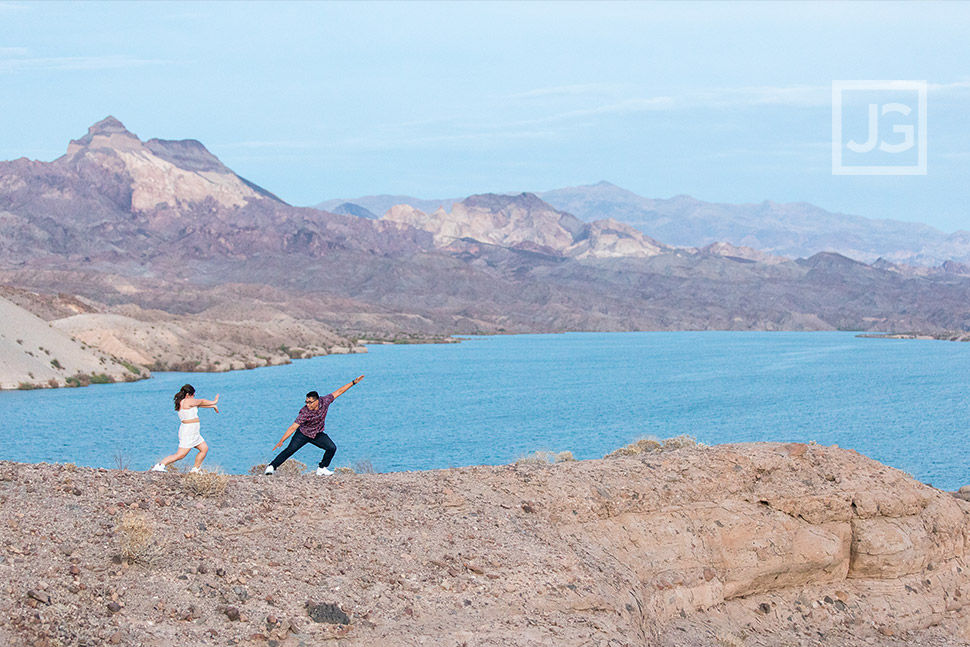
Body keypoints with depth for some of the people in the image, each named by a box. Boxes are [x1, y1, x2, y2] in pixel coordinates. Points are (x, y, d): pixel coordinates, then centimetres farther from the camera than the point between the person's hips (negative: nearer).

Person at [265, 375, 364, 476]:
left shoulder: (324, 401, -21)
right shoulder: (305, 413, -31)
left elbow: (339, 391, -12)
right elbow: (293, 427, -30)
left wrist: (354, 382, -12)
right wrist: (281, 441, -35)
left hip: (318, 434, 4)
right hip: (303, 434, -4)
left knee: (332, 448, -9)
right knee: (290, 450, -17)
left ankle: (321, 469, 8)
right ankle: (271, 467, -12)